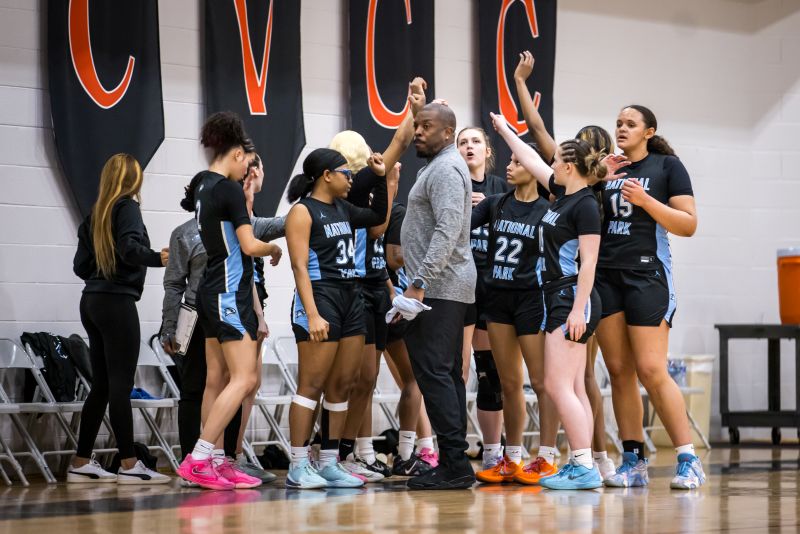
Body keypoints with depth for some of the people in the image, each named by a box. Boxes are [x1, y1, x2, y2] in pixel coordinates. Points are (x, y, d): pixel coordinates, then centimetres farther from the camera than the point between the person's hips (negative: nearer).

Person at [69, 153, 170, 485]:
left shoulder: (96, 213, 16)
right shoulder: (127, 207, -5)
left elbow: (81, 265, 15)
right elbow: (129, 248, -22)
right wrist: (158, 258, -29)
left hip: (92, 301, 8)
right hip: (118, 302, -8)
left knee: (102, 385, 10)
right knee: (120, 385, -8)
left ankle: (81, 464, 10)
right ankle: (129, 466, -8)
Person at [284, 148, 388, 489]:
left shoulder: (342, 209, 16)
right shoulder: (303, 212, -7)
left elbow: (379, 217, 33)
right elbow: (300, 266, -14)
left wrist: (381, 178, 20)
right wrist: (312, 314, -23)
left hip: (350, 300, 9)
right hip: (320, 299, -9)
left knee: (342, 385, 8)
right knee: (312, 384, -9)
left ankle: (329, 464, 13)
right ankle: (298, 467, -6)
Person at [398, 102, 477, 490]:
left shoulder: (445, 169, -11)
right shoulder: (440, 166, 22)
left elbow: (447, 231, -23)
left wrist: (420, 283, -26)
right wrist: (420, 279, 19)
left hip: (438, 287, -11)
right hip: (446, 287, 11)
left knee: (433, 372, -13)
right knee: (446, 374, 10)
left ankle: (454, 465, -14)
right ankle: (454, 465, 12)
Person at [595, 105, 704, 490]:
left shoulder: (667, 166, 2)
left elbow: (688, 224, -4)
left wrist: (645, 200, -16)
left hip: (647, 274, -5)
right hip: (605, 275, 5)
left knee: (651, 371, -11)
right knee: (619, 371, 2)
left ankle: (688, 461, -5)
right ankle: (633, 462, 7)